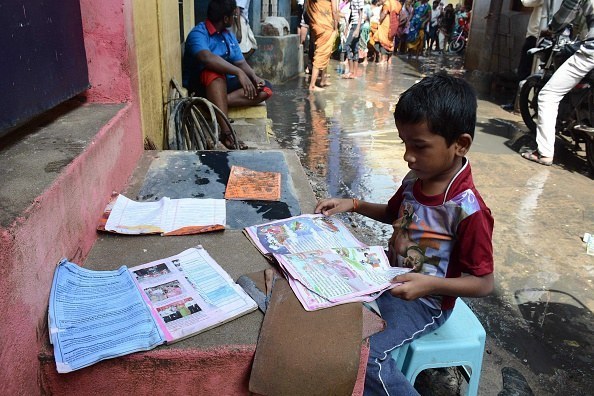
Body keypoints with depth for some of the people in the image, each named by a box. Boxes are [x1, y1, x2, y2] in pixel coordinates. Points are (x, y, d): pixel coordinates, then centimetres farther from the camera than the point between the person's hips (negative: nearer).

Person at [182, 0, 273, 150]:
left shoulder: (229, 35, 9)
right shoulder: (198, 34, -17)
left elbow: (241, 62, 7)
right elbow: (207, 58, -37)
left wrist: (254, 77, -15)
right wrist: (239, 73, -43)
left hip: (224, 84, 7)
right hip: (199, 86, -7)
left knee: (266, 89, -10)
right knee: (214, 72, -41)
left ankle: (216, 104, -28)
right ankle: (226, 132, -48)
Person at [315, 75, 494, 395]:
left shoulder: (468, 211, -28)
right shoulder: (414, 180, -6)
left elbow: (483, 284, -20)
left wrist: (430, 284, -34)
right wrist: (353, 205, 1)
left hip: (424, 301, -8)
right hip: (390, 276, 8)